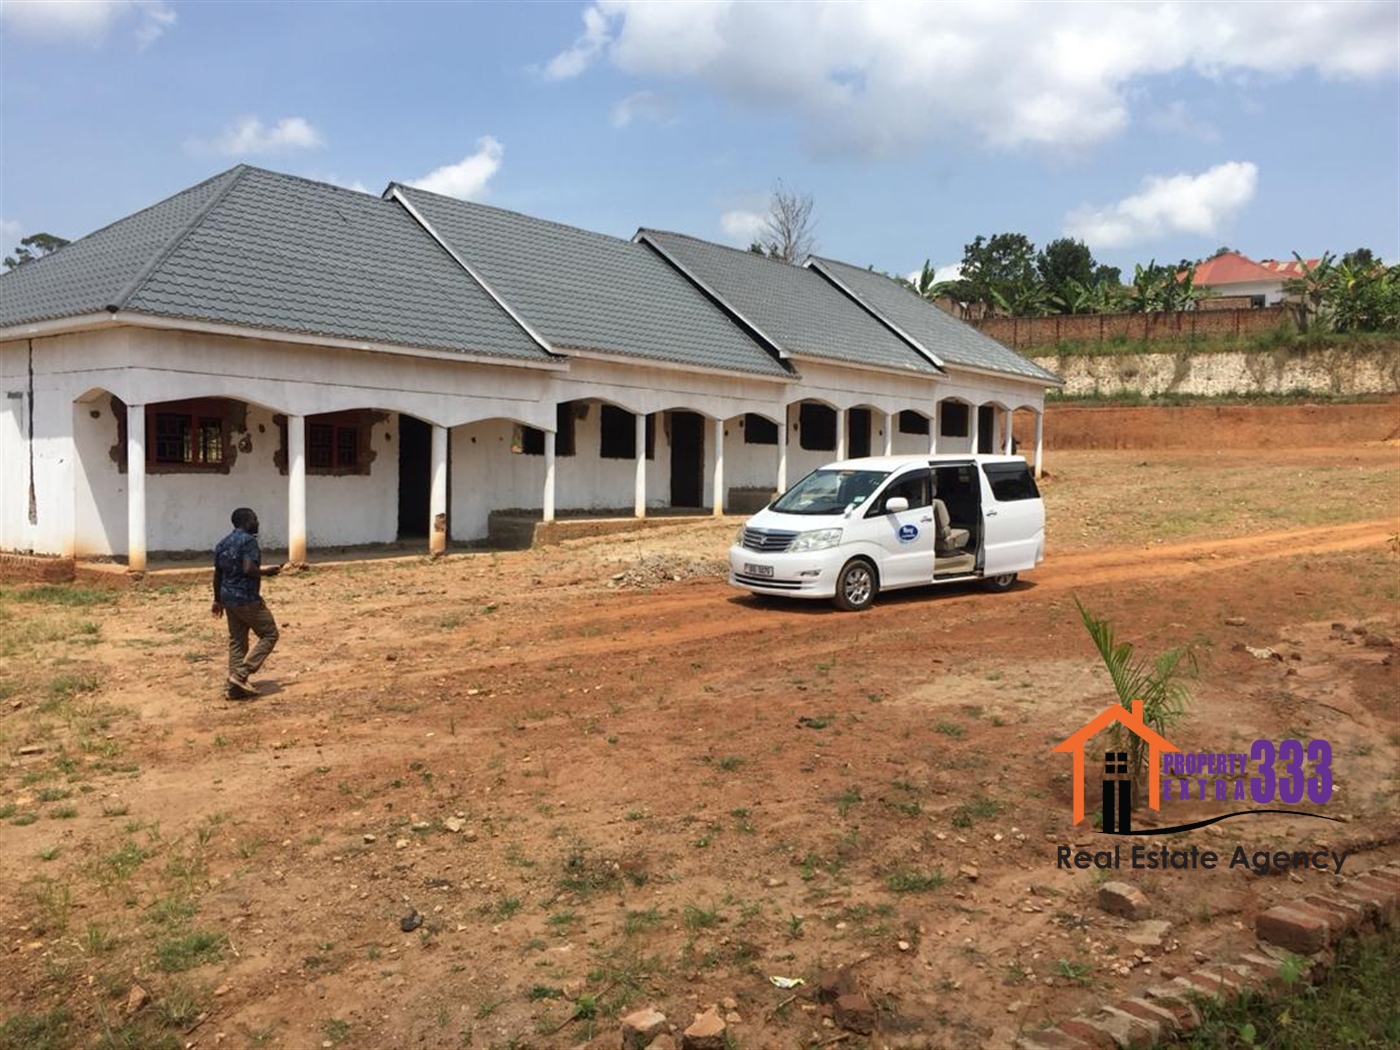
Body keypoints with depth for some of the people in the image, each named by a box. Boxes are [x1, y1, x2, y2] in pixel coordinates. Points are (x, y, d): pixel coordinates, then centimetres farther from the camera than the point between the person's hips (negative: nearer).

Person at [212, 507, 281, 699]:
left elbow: (217, 574, 17)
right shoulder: (248, 540, -13)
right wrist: (268, 572, -8)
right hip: (247, 598, -9)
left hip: (229, 599, 9)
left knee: (236, 641, 13)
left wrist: (218, 600, 24)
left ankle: (233, 687, 14)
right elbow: (248, 569, -25)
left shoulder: (223, 543, 13)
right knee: (269, 634, 3)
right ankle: (241, 675, -5)